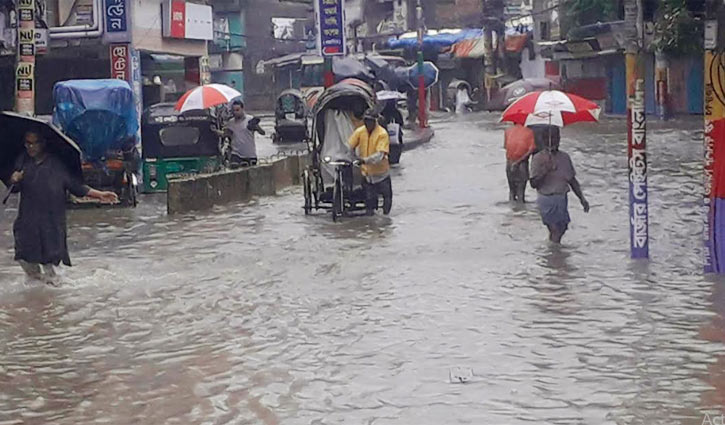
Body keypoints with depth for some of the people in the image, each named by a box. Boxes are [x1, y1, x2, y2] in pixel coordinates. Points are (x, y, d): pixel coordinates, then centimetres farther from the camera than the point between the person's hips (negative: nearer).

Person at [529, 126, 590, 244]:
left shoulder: (564, 157, 9)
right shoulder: (538, 158, -5)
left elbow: (572, 180, 15)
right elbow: (533, 184, -11)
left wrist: (582, 198, 10)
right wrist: (546, 170, -23)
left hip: (562, 198, 5)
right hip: (547, 199, -5)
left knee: (561, 229, 7)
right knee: (555, 229, -12)